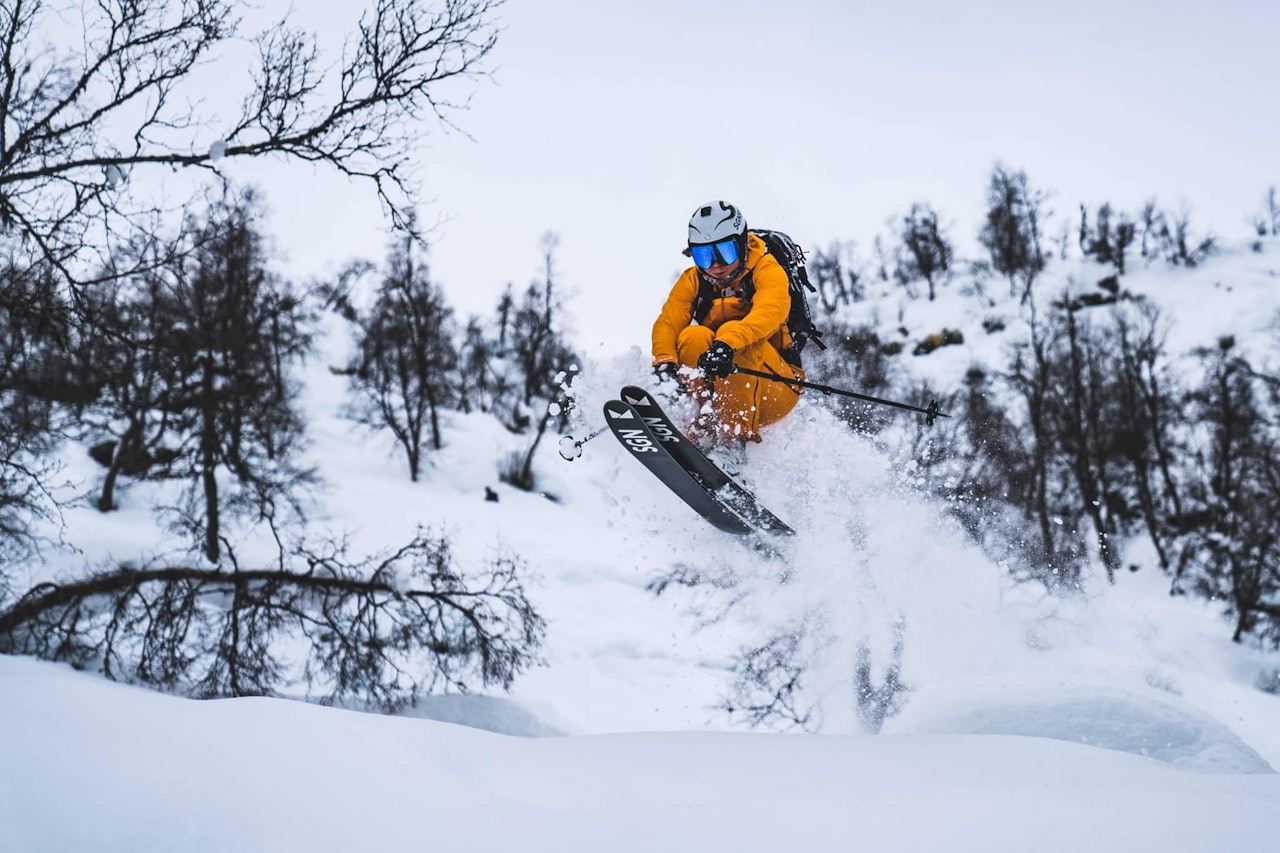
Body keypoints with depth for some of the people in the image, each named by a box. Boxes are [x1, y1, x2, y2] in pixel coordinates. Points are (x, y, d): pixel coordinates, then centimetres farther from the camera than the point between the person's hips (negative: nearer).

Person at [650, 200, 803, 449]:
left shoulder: (766, 270, -8)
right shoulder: (692, 281, 5)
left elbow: (770, 312, -29)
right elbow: (668, 322, -10)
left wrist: (727, 344, -48)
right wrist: (664, 361, -33)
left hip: (775, 387, -3)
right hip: (716, 387, 3)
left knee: (731, 329, -29)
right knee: (694, 336, -23)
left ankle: (736, 435, -37)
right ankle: (706, 426, -29)